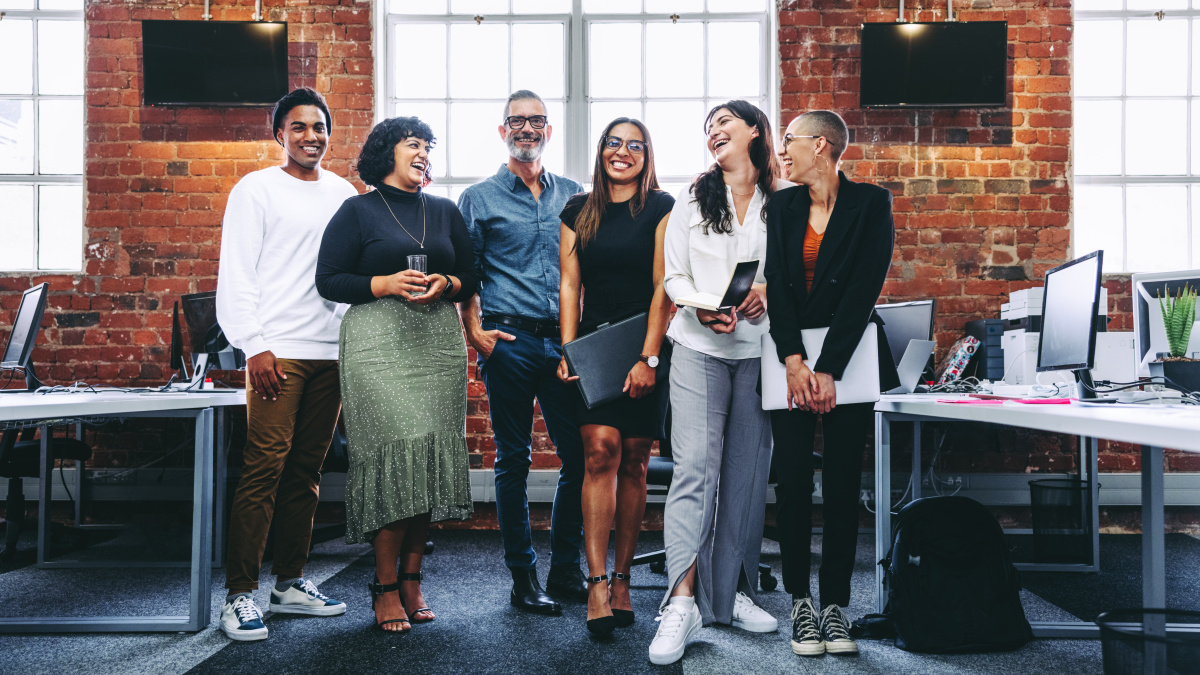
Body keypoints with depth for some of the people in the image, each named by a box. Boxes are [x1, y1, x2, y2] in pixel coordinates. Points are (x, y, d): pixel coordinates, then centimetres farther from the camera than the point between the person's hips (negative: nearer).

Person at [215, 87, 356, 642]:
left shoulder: (344, 194, 16)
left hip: (332, 350, 5)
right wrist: (254, 346, -12)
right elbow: (236, 275, -3)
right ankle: (240, 594, -3)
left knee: (307, 470, 8)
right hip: (277, 351, -5)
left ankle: (290, 583, 18)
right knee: (264, 467, -10)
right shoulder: (257, 190, 3)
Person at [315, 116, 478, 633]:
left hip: (438, 342, 4)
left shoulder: (445, 212, 19)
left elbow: (471, 278, 19)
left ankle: (411, 579, 9)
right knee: (397, 449, -14)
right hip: (378, 342, -4)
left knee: (431, 454, -1)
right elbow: (328, 281, 1)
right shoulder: (357, 211, 7)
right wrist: (386, 283, -12)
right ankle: (386, 586, -3)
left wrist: (444, 285, -3)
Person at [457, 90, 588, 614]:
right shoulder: (479, 198, 6)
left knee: (580, 455, 2)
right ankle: (523, 577, 12)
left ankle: (566, 571, 17)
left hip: (566, 341, 3)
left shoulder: (573, 194, 14)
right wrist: (476, 333, -6)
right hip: (509, 341, -3)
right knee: (513, 460, 2)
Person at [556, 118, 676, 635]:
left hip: (646, 346, -1)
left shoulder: (660, 207, 1)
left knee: (633, 462, 3)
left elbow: (664, 287, -5)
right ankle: (597, 584, -14)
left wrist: (649, 358, -12)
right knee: (600, 450, -13)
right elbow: (569, 284, 8)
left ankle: (621, 580, 12)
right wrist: (568, 352, -2)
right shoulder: (579, 211, 11)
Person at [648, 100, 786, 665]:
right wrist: (703, 308, -12)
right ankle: (683, 602, -11)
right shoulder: (693, 199, 10)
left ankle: (733, 593, 15)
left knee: (747, 471, 4)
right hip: (699, 348, -1)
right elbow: (673, 276, 7)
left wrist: (767, 293, -12)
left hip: (759, 350, 1)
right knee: (694, 466, -10)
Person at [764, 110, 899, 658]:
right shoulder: (783, 205, 10)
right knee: (793, 480, -1)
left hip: (848, 358, -2)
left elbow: (864, 289, -9)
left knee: (842, 483, 0)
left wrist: (828, 370, -15)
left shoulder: (870, 203, -1)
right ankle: (800, 603, 10)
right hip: (791, 355, 3)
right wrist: (793, 361, -12)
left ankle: (835, 605, 9)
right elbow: (776, 283, 1)